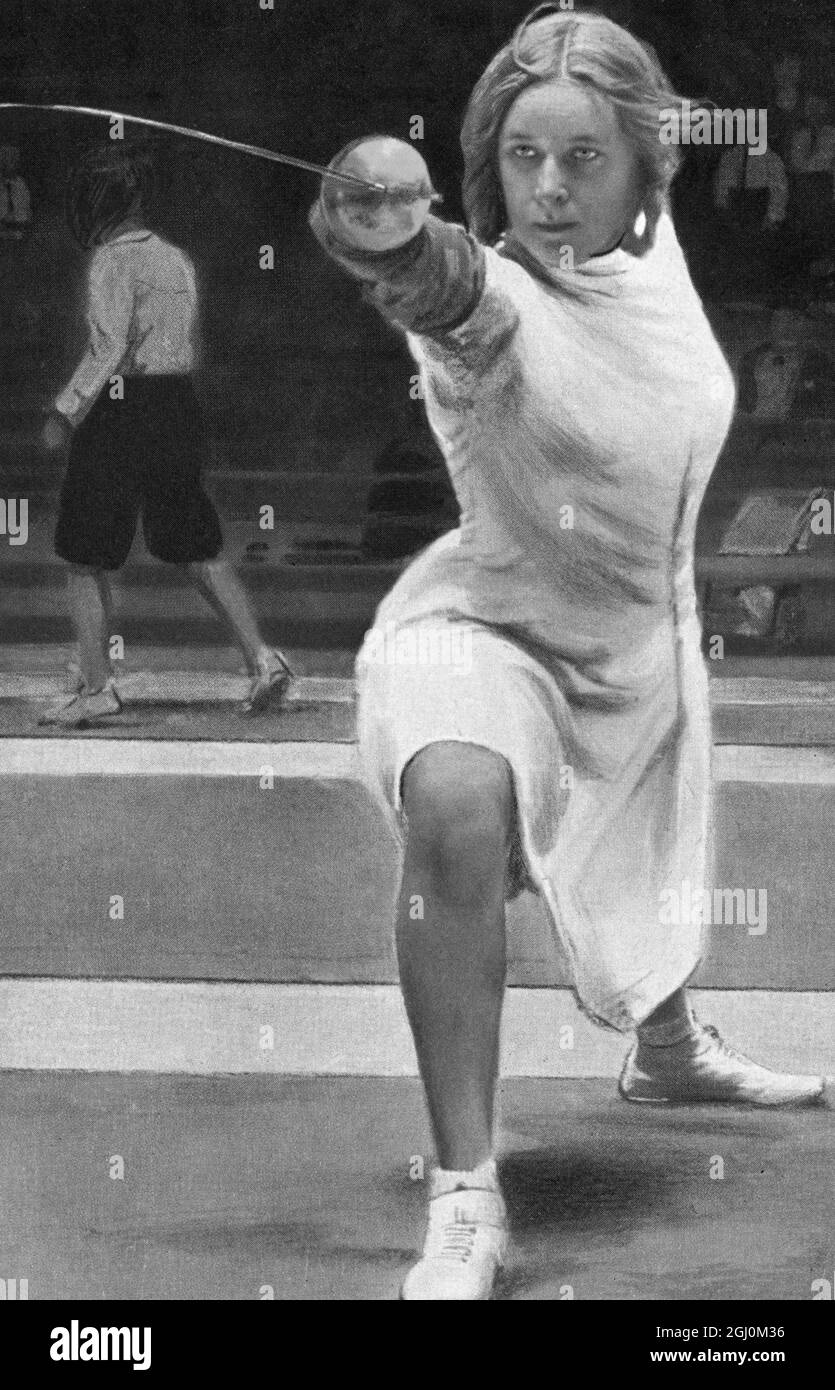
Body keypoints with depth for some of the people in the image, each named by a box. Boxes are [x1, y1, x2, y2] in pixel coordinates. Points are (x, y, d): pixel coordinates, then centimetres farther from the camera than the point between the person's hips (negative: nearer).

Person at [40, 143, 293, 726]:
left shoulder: (114, 261, -11)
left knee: (87, 560, 5)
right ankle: (262, 657, 1)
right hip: (180, 409, 7)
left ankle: (97, 687, 5)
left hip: (119, 410, -7)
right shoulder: (177, 258, 11)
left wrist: (66, 411, -16)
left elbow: (109, 349, -19)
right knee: (200, 550, 13)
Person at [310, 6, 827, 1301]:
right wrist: (401, 258, -76)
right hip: (491, 626, -7)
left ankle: (670, 1047, 63)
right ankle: (464, 1199, -33)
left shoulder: (654, 244, -10)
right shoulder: (493, 300, -29)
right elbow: (454, 292, -55)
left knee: (653, 870, 30)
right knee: (459, 803, -38)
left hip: (638, 637, 7)